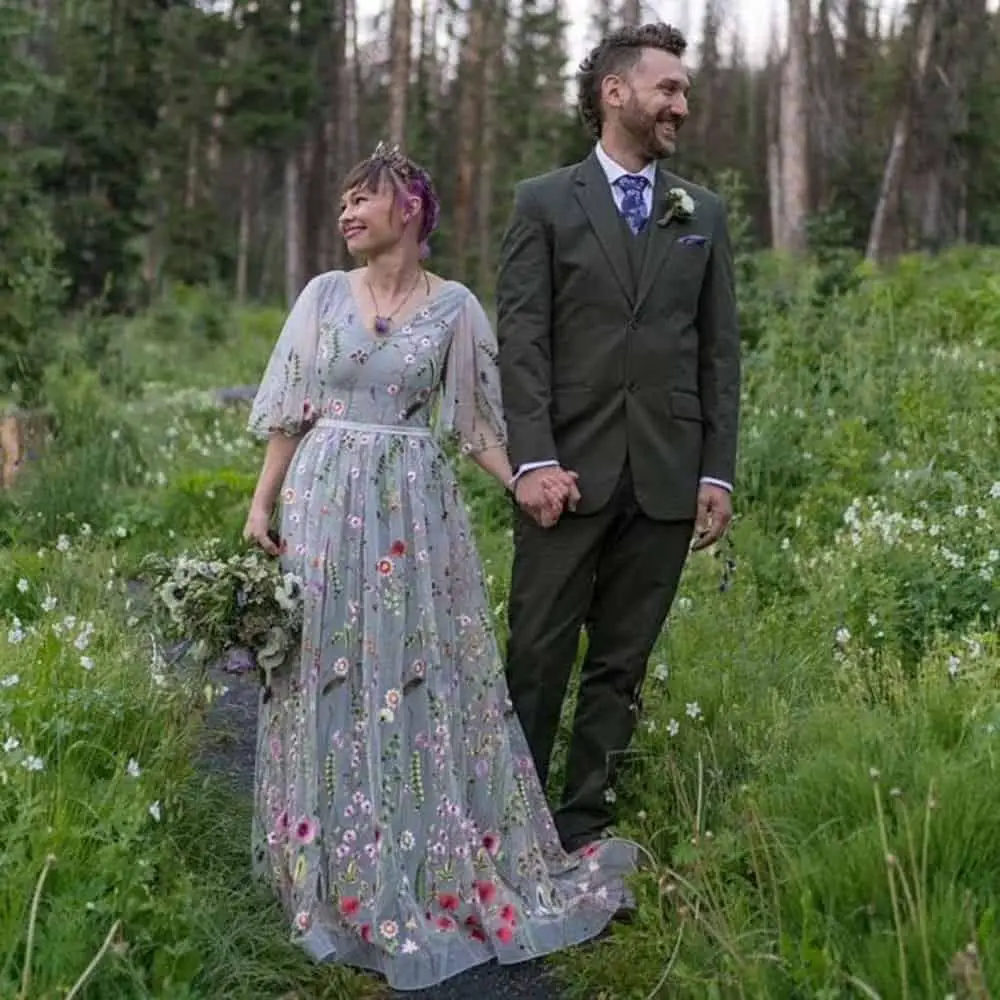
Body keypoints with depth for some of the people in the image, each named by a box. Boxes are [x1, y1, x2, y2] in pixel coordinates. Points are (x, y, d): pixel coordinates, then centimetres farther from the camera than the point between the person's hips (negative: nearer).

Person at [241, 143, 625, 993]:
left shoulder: (454, 306, 1)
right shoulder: (325, 294, 4)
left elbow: (475, 420, 4)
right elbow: (291, 413, 7)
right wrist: (262, 505, 2)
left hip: (416, 509, -1)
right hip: (325, 503, 1)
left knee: (421, 678, 2)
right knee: (331, 679, 5)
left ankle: (433, 867, 17)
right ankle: (339, 868, 20)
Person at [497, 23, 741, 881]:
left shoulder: (703, 213, 13)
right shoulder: (545, 202, 4)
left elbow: (720, 350, 10)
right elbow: (521, 339, -4)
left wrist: (718, 472, 3)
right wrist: (534, 459, -14)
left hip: (666, 477, 3)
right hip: (570, 468, -3)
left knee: (622, 664, 8)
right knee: (539, 657, 1)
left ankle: (583, 831, 18)